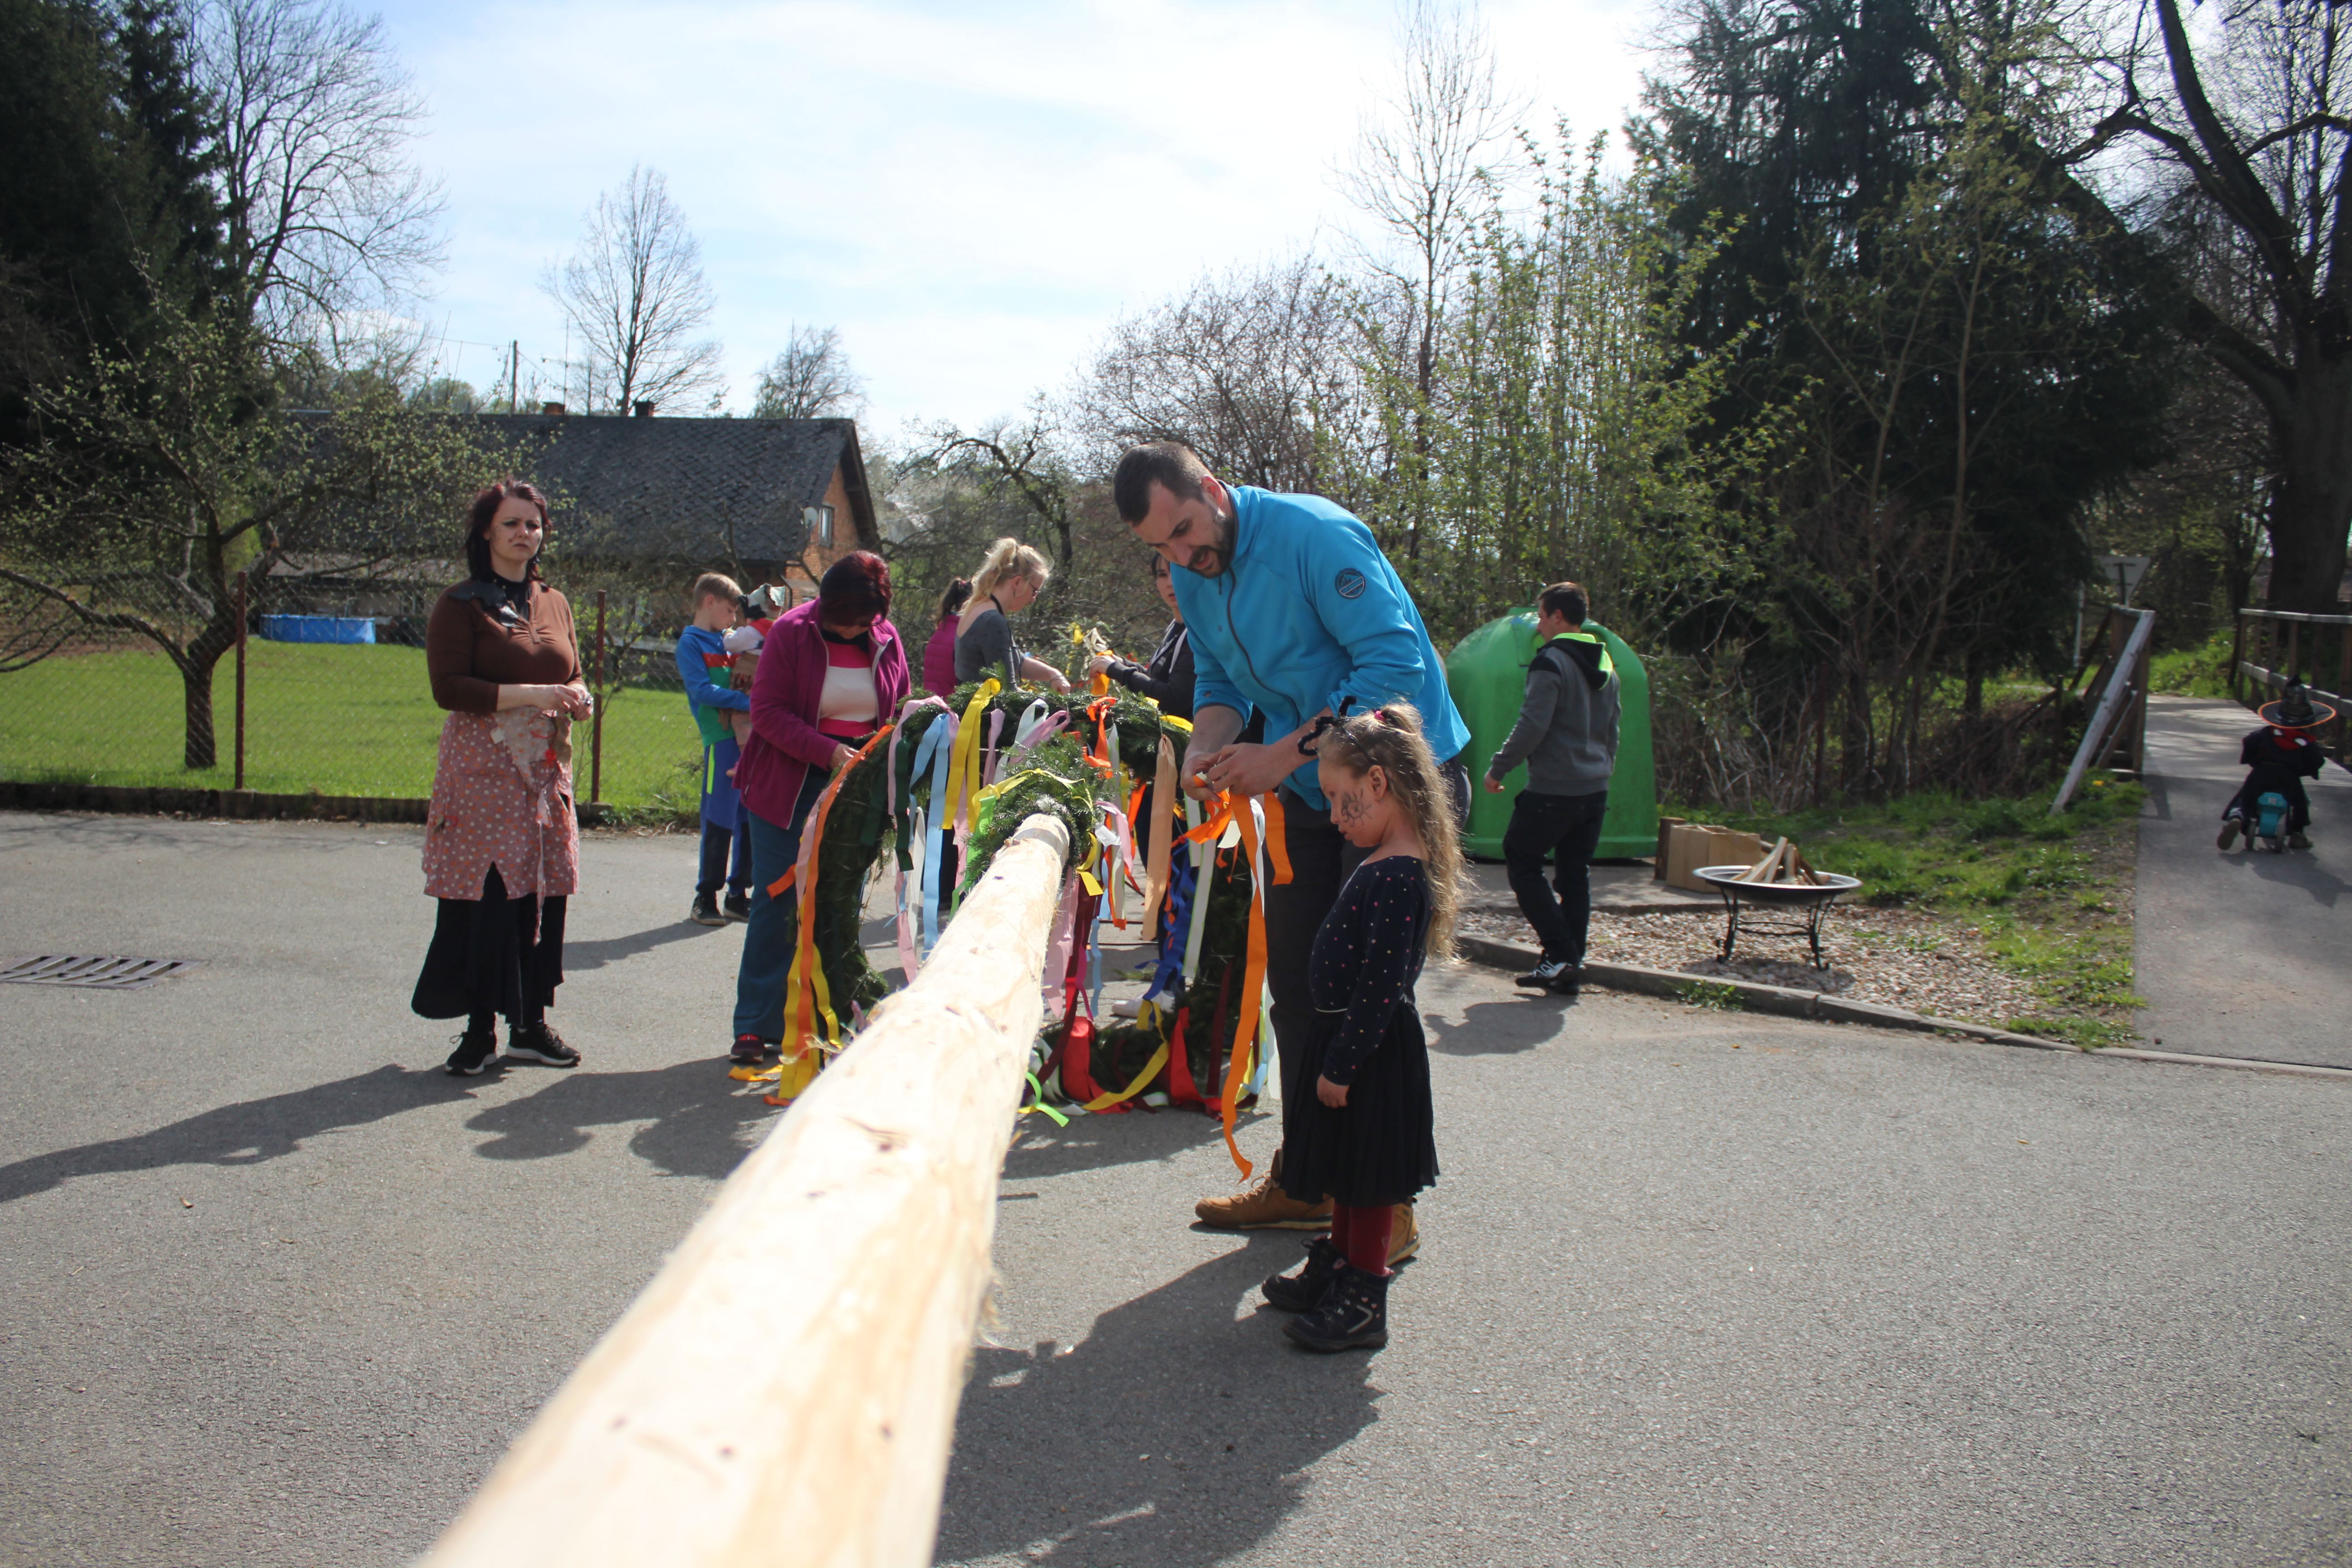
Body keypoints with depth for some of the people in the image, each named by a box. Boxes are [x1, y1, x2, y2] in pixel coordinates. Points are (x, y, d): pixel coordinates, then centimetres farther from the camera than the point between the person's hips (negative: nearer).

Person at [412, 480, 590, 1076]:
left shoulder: (553, 603, 15)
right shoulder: (461, 605, -3)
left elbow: (574, 671, 23)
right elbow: (449, 687, -11)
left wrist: (577, 696, -1)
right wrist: (527, 695, -19)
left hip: (546, 769, 5)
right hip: (482, 767, -5)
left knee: (545, 893, 5)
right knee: (486, 896, -6)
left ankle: (531, 1023, 15)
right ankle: (480, 1029, 5)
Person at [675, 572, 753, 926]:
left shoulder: (729, 641, 21)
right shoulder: (691, 643, -1)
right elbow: (703, 691, -12)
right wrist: (747, 701, -19)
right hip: (721, 738, -7)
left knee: (749, 819, 8)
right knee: (719, 822, -5)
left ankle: (738, 895, 17)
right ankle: (706, 898, 5)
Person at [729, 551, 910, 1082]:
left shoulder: (886, 640, 5)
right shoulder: (792, 632, -6)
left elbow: (901, 712, 16)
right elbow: (767, 711, -10)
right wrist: (828, 752, -21)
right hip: (790, 785, -3)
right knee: (777, 904, -2)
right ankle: (755, 1028, 5)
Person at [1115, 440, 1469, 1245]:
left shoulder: (1316, 534, -21)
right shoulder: (1194, 576, 3)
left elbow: (1395, 662, -26)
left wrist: (1285, 753, -28)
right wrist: (1205, 748, -8)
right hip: (1310, 791, 8)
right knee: (1295, 981, 10)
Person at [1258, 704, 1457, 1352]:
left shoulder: (1396, 879, -24)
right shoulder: (1387, 866, 7)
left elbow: (1379, 988, -25)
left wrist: (1341, 1067, -20)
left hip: (1373, 1052, -10)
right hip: (1351, 1040, 10)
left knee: (1367, 1179, 3)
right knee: (1347, 1174, 22)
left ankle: (1364, 1301, 15)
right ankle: (1336, 1268, 37)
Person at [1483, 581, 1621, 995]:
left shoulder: (1552, 661, -11)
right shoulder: (1605, 666, 16)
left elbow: (1532, 727, -18)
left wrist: (1498, 769, -7)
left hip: (1553, 789, -8)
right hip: (1595, 790, 8)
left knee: (1522, 863, 3)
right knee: (1576, 875, 10)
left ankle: (1560, 954, -5)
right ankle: (1570, 966, 10)